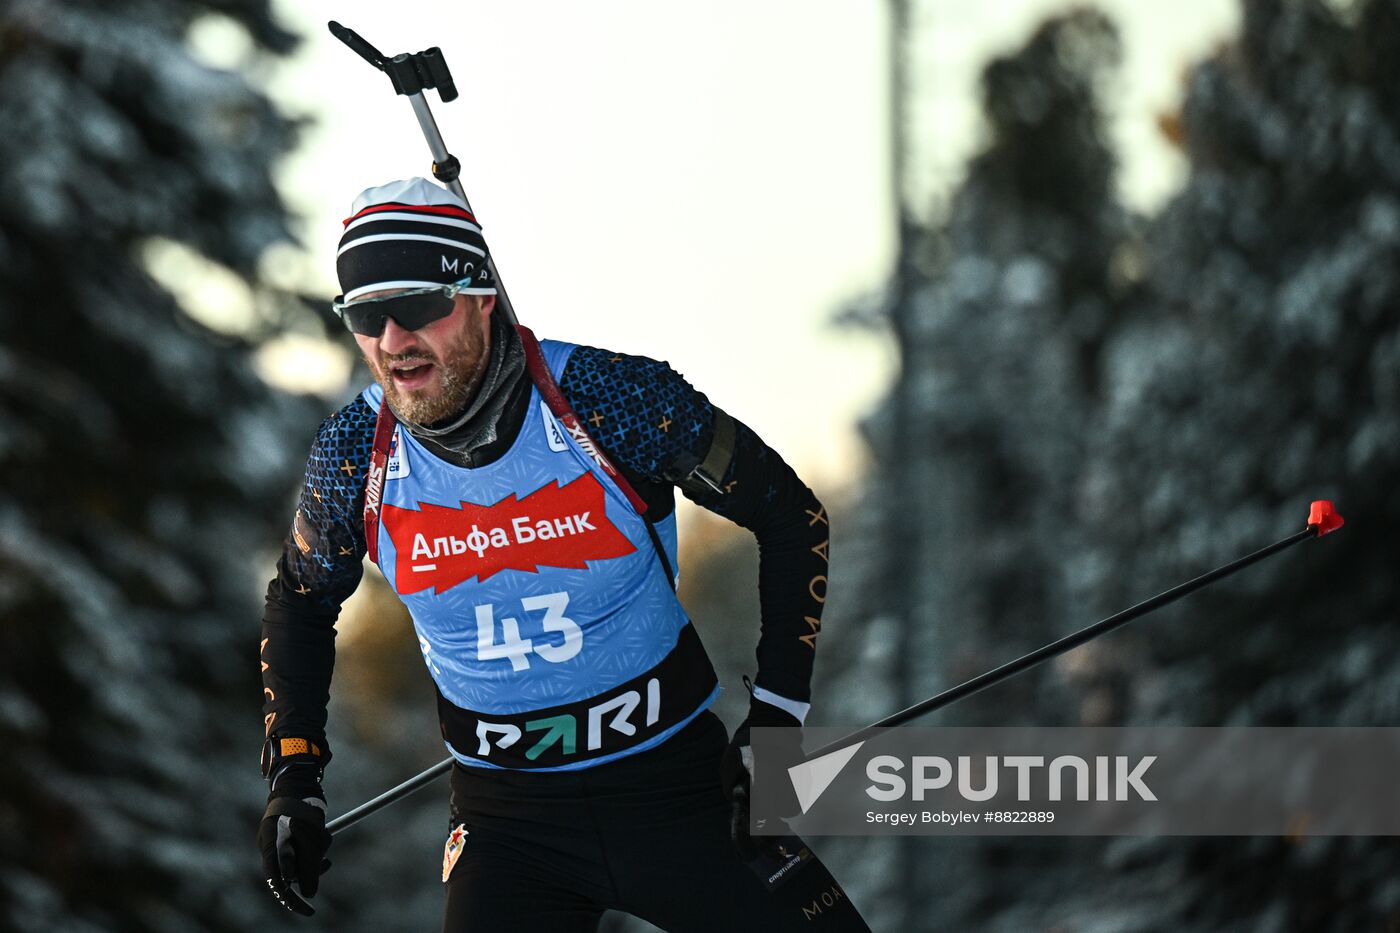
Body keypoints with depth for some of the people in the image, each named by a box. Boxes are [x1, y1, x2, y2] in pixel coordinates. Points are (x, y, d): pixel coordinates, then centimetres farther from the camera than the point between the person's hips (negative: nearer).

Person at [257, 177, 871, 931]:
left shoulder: (612, 401, -16)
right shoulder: (355, 454, -8)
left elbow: (788, 514, -5)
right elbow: (302, 599, 13)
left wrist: (776, 718, -9)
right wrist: (292, 777, 4)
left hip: (673, 783, -1)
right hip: (504, 815, 1)